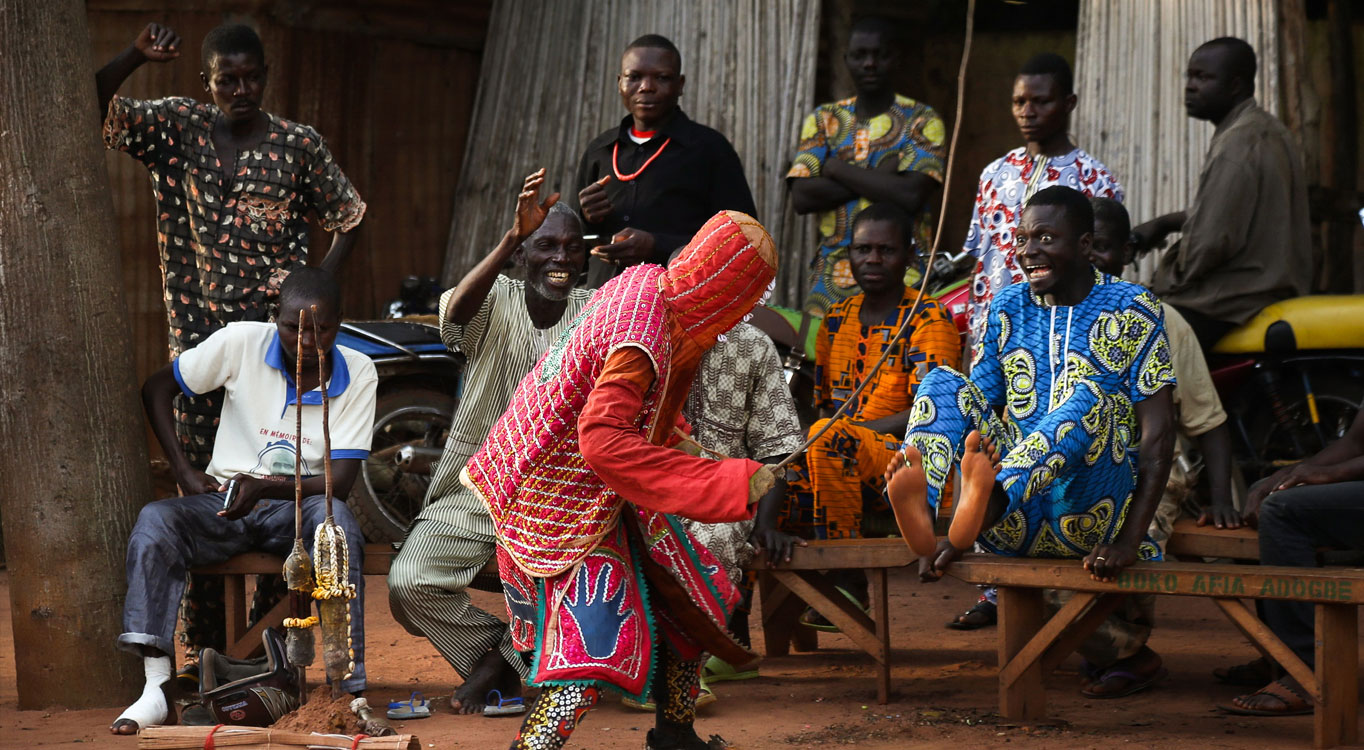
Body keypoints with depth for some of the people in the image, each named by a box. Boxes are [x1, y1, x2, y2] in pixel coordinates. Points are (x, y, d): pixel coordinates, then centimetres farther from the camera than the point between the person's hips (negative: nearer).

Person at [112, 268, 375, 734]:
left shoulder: (358, 374, -7)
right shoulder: (242, 342, -6)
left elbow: (341, 481, -12)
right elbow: (157, 387, 6)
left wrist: (264, 487, -28)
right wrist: (184, 473, -2)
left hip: (299, 507, -1)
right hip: (224, 503, 1)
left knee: (335, 519, -37)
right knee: (154, 521, -30)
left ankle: (351, 687, -39)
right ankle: (156, 689, -34)